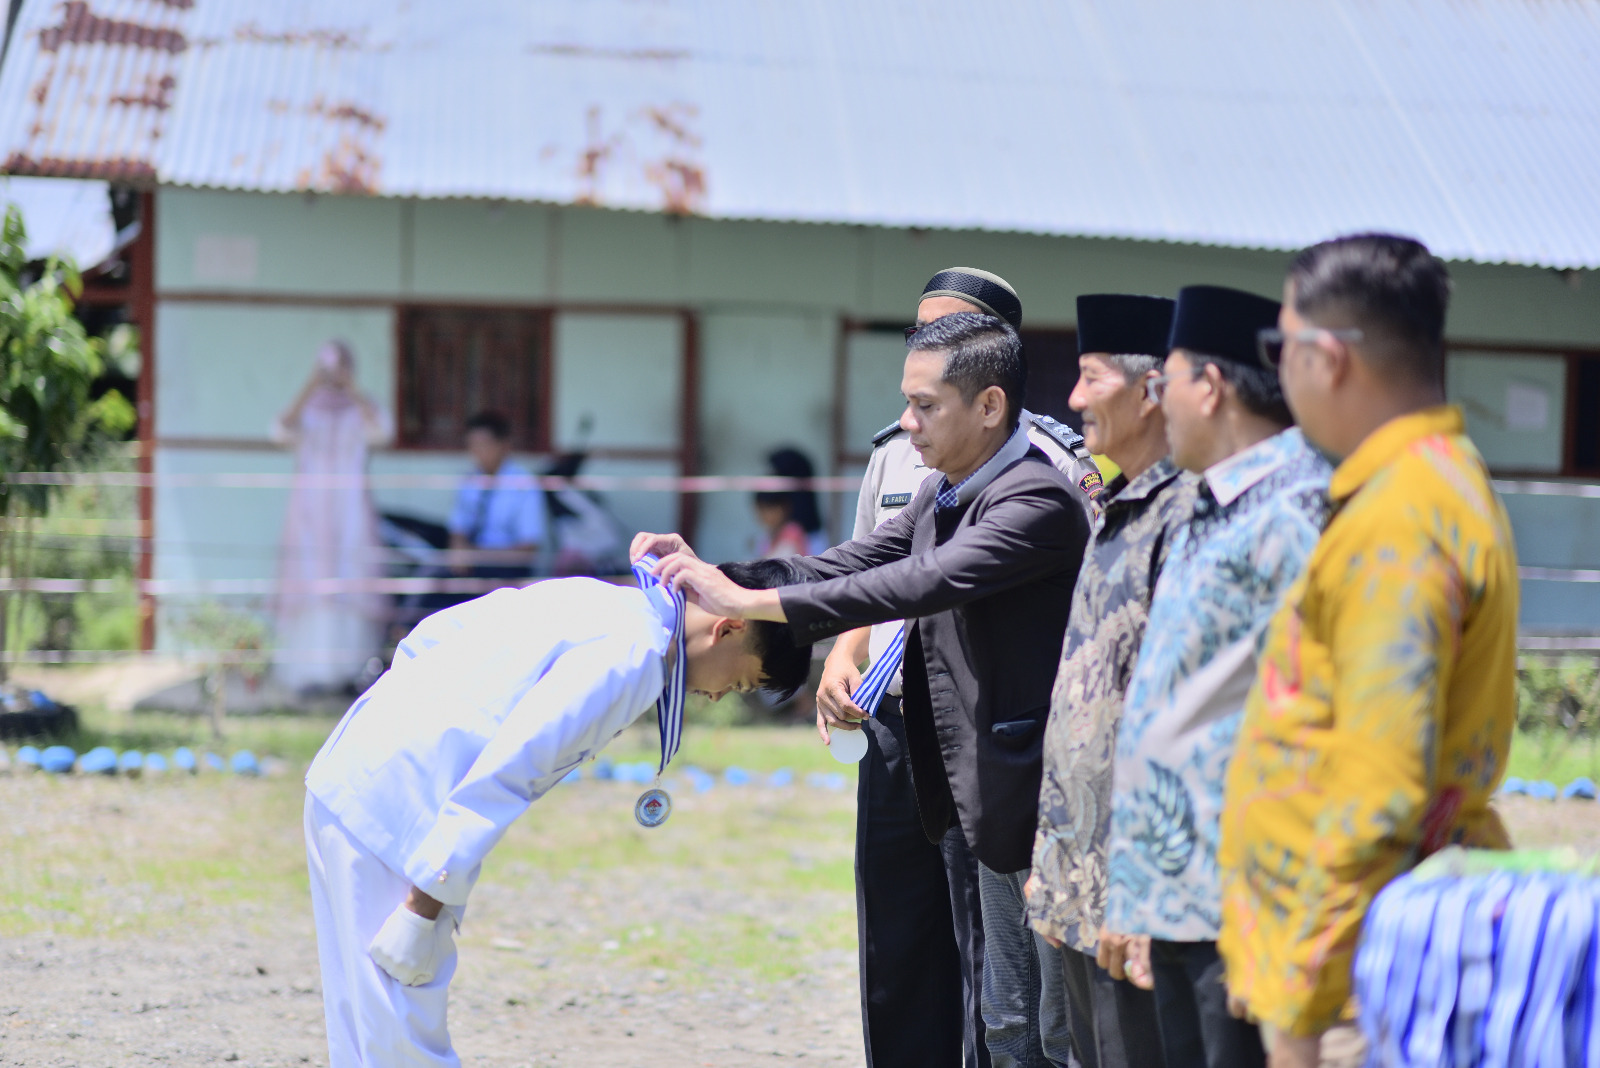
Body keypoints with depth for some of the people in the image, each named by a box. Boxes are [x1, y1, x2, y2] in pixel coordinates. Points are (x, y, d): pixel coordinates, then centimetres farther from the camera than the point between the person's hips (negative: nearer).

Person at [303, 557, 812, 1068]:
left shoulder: (594, 598, 14)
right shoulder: (632, 655, -14)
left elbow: (428, 636, 19)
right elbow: (504, 772, -22)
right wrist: (424, 904, -20)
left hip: (344, 784, 10)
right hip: (389, 813, -10)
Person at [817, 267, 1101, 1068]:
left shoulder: (1051, 460, -5)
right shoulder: (895, 454, 15)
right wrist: (842, 659, 4)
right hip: (893, 733, 7)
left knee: (993, 966, -4)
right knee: (897, 963, 12)